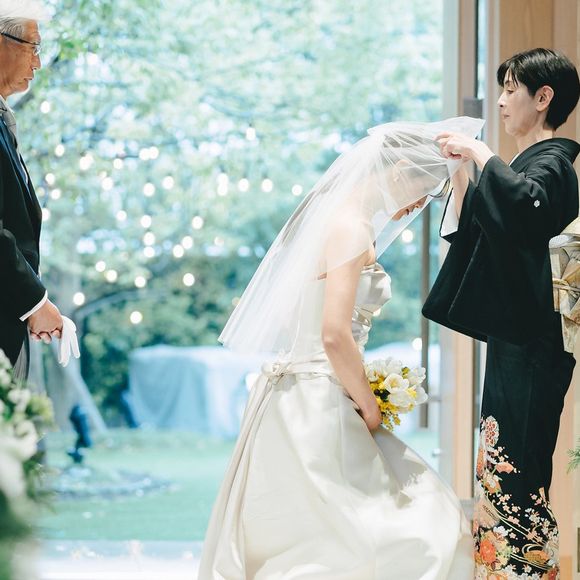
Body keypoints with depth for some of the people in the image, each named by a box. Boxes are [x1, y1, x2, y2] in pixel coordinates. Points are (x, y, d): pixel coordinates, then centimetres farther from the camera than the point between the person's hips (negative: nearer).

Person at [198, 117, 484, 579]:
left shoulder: (327, 215, 14)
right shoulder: (352, 228, -16)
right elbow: (335, 336, -24)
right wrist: (370, 408, -10)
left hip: (291, 392, 10)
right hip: (318, 405, -10)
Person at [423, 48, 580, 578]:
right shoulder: (533, 165, 19)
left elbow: (526, 206, -35)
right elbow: (476, 232, 24)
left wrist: (481, 154, -23)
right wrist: (460, 173, 13)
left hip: (531, 349, -10)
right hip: (513, 341, 10)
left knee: (517, 476, -10)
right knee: (499, 473, 12)